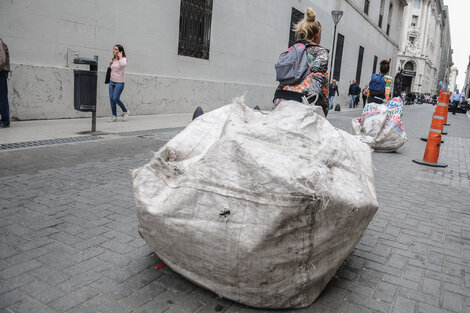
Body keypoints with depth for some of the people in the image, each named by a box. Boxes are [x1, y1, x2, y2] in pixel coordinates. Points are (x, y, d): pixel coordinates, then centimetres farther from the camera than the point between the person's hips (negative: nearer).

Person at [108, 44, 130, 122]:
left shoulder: (123, 59, -7)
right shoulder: (113, 59, 10)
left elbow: (123, 64, -32)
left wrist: (120, 57, -17)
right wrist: (110, 64, 6)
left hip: (119, 83, -6)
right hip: (111, 82, 6)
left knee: (115, 99, -13)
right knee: (111, 99, 1)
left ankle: (125, 111, 10)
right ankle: (114, 116, 9)